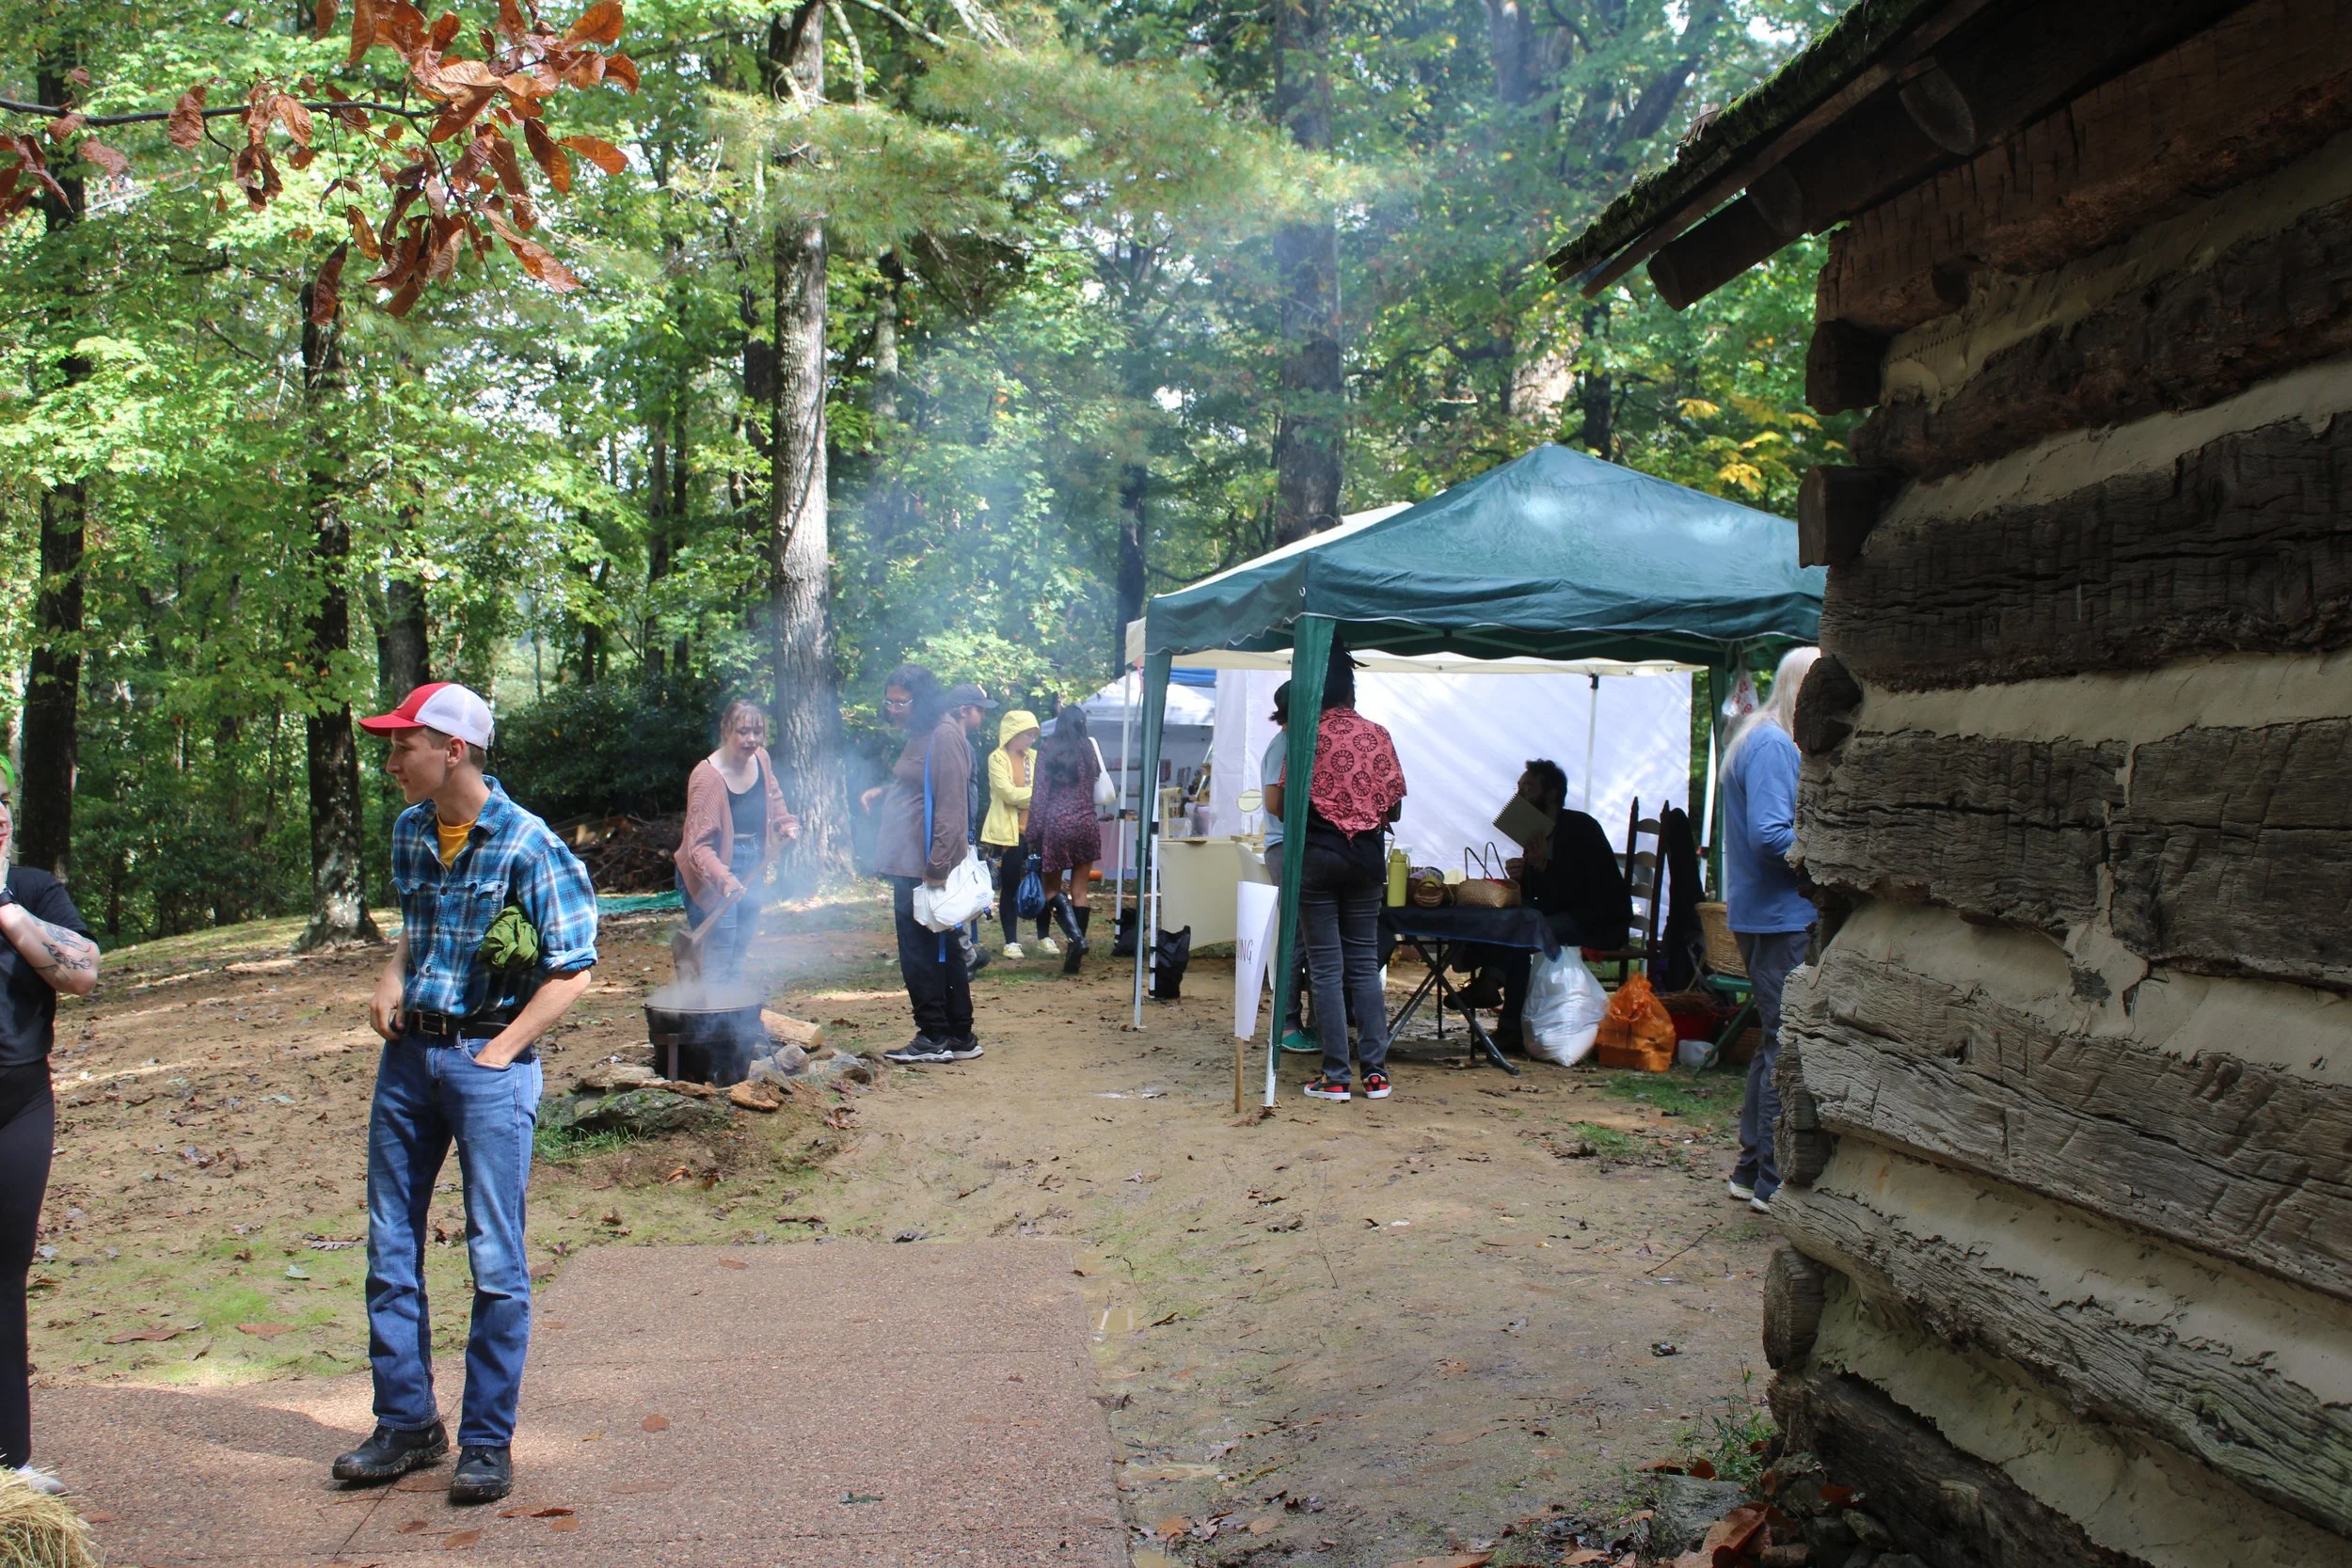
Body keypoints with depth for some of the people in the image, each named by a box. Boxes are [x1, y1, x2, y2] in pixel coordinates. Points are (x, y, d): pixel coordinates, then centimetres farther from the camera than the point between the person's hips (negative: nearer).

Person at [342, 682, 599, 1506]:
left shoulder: (527, 844, -13)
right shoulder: (408, 831, 7)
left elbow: (571, 973, -11)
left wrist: (500, 1051, -14)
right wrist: (393, 979, 5)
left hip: (488, 1059, -7)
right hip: (407, 1053, 7)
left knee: (496, 1261, 0)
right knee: (390, 1248, 11)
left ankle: (487, 1442, 10)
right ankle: (406, 1422, 24)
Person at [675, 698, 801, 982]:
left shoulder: (761, 759, 0)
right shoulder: (707, 776, -22)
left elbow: (773, 800, 24)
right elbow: (698, 844, -27)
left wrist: (786, 824, 6)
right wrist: (723, 879, -41)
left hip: (751, 870, 8)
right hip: (712, 877, -7)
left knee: (737, 961, 13)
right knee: (716, 969, -11)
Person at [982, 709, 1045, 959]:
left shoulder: (1034, 757, 10)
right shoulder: (997, 758, -4)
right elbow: (1009, 793, -14)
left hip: (1034, 831, 4)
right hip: (1009, 833, -4)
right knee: (1010, 888, 4)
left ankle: (1044, 937, 17)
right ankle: (1011, 941, 10)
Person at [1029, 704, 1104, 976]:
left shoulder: (1047, 751, -1)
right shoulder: (1088, 749, 5)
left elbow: (1040, 794, -4)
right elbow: (1096, 781, 13)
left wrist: (1034, 832, -1)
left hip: (1056, 825, -2)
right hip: (1086, 823, 2)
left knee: (1053, 888, 8)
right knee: (1080, 892, 6)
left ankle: (1075, 936, -15)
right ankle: (1075, 953, 3)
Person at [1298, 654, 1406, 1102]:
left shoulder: (1308, 737, -6)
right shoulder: (1378, 736, 1)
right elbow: (1394, 807, 2)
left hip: (1317, 855, -2)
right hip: (1366, 857, 3)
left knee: (1327, 968, 1)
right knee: (1365, 964, 10)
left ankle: (1335, 1076, 1)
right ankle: (1375, 1072, 8)